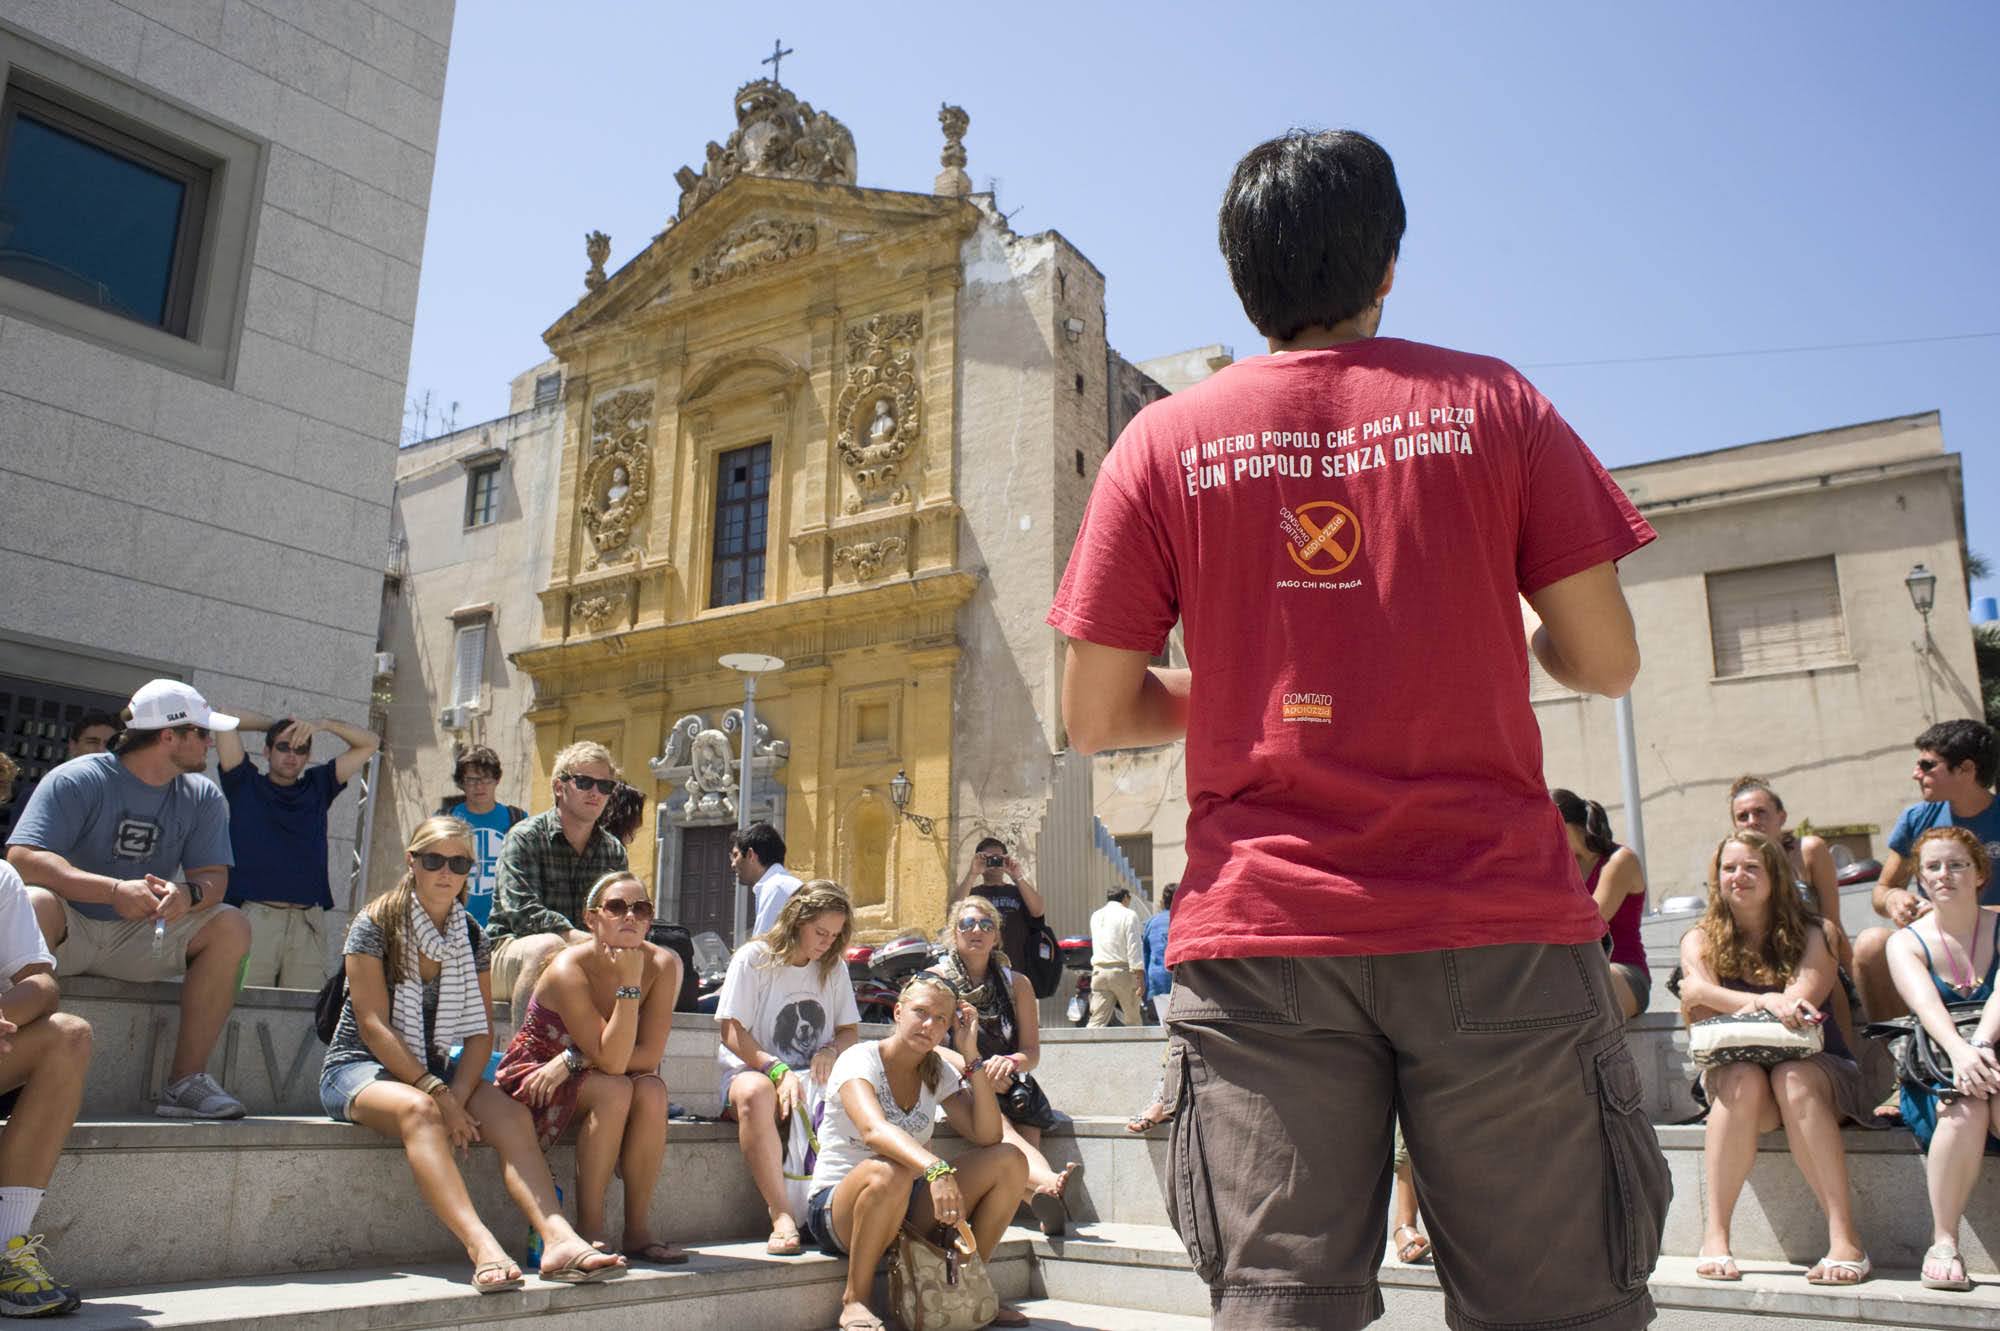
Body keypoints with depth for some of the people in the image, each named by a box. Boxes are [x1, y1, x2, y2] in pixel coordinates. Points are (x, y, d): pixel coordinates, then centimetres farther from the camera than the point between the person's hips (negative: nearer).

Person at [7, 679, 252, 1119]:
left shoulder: (203, 798, 4)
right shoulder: (77, 780, -10)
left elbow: (214, 877, -3)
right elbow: (22, 859, -22)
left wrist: (188, 894, -30)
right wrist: (114, 890, -36)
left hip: (140, 937, 4)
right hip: (67, 930, -4)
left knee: (231, 927, -18)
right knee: (30, 905, -36)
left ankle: (185, 1080, -21)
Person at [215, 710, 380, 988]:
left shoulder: (317, 787, 22)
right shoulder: (244, 783, 16)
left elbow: (370, 743, 21)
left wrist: (324, 724, 10)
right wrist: (276, 724, 21)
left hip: (307, 922, 2)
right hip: (254, 915, -2)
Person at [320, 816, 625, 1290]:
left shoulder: (473, 938, 6)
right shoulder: (376, 925, -8)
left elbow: (480, 1032, 1)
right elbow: (373, 1025, -15)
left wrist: (456, 1095, -18)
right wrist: (437, 1094, -23)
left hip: (434, 1071, 5)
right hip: (358, 1068, -5)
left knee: (512, 1114, -23)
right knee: (417, 1110, -38)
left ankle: (559, 1238, -42)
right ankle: (481, 1246, -54)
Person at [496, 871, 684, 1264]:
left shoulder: (663, 965, -14)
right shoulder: (569, 969, -26)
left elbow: (650, 1055, -19)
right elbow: (610, 1060, -31)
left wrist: (573, 1060, -24)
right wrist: (629, 984, -35)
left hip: (582, 1077, 4)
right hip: (533, 1072, -4)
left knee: (652, 1091, -26)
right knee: (614, 1090, -31)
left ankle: (637, 1229, -16)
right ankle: (591, 1227, -21)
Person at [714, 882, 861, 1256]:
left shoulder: (834, 967, 14)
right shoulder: (754, 958, -2)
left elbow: (850, 1029, 18)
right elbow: (732, 1032, -9)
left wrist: (831, 1050, -7)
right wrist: (778, 1071, -22)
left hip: (815, 1080, 4)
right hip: (752, 1070, -4)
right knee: (756, 1093, -41)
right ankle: (781, 1215, -40)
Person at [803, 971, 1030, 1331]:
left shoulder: (939, 1071, 4)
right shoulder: (860, 1060, -15)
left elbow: (987, 1137, -8)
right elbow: (874, 1130, -36)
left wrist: (972, 1058, -13)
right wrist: (935, 1168, -52)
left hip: (908, 1210, 6)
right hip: (837, 1206, -6)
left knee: (1010, 1160, -11)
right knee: (891, 1172, -40)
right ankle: (854, 1300, -19)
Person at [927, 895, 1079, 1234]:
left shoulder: (1017, 983, 16)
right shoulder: (935, 979, 10)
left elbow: (1032, 1051, 10)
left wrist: (1009, 1062, -15)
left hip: (1008, 1084, 3)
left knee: (1027, 1129, -33)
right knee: (997, 1125, -38)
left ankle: (1044, 1200, -62)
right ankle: (1048, 1181, -65)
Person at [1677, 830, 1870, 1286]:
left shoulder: (1810, 937, 4)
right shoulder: (1700, 939, 7)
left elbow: (1801, 1001, -13)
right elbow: (1700, 989, -14)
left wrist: (1718, 1002, -18)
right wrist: (1765, 1001, -33)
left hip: (1812, 1064, 0)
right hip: (1734, 1066, 1)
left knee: (1793, 1080, -35)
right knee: (1743, 1081, -34)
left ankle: (1845, 1239, -37)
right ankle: (1715, 1237, -33)